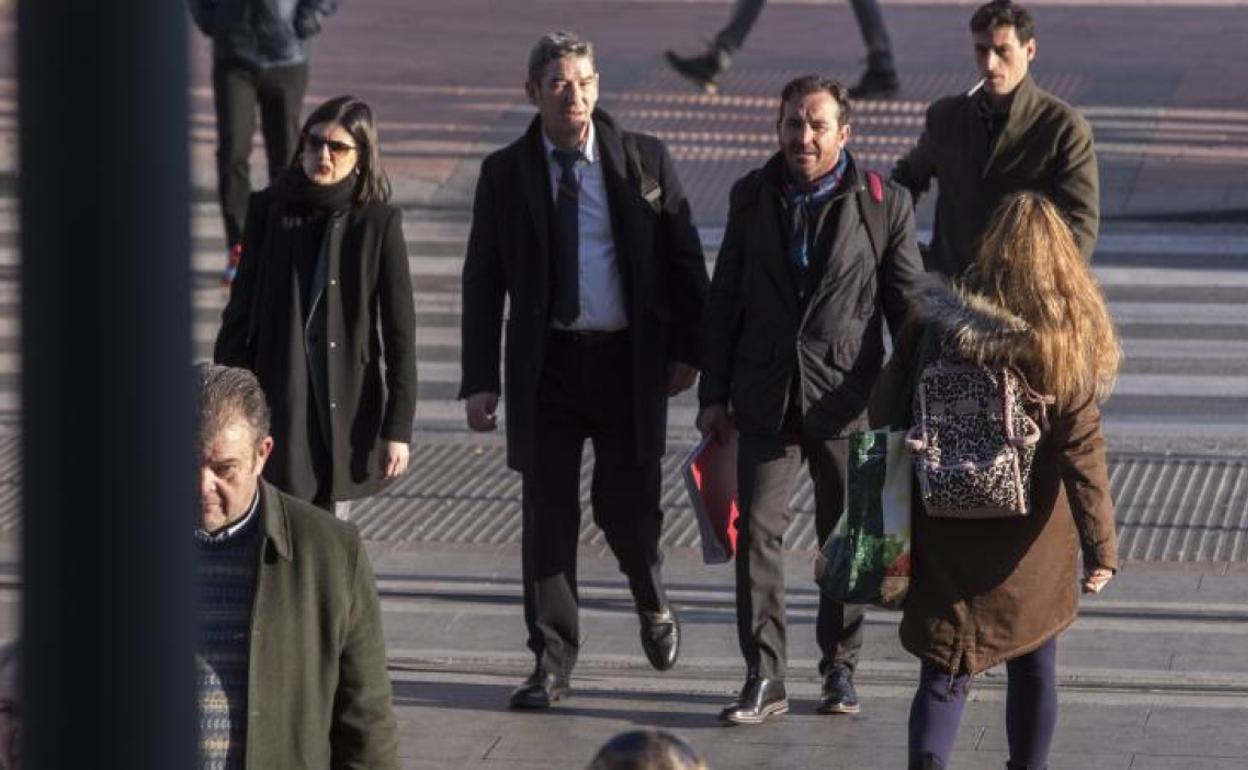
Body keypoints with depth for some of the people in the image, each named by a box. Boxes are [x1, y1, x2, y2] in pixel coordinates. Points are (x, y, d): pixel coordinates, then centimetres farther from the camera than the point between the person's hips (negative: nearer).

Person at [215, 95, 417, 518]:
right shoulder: (269, 210, 1)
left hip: (346, 407, -1)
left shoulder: (377, 222, -4)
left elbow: (400, 331, -2)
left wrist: (398, 428, -5)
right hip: (276, 401, 1)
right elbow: (240, 311, 8)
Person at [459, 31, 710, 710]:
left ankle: (651, 602, 33)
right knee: (548, 514, 3)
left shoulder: (645, 161, 0)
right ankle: (552, 662, 12)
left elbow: (684, 261, 4)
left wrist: (685, 350, -3)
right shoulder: (505, 174, 2)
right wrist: (480, 379, -2)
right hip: (545, 364, 1)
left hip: (629, 358, -1)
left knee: (625, 504, 0)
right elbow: (482, 280, 3)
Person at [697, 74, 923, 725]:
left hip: (845, 399, -2)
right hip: (765, 396, 2)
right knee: (757, 530, -5)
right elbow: (725, 300, 10)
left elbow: (907, 306, 0)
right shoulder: (752, 198, 5)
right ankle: (763, 678, 0)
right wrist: (713, 394, 7)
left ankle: (840, 669, 23)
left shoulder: (883, 204, -4)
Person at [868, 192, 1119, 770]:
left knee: (946, 669, 4)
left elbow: (885, 414, -3)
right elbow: (1082, 455, -14)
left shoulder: (936, 326, -10)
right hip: (1031, 542, 0)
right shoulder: (1070, 344, -11)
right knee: (1034, 665, 19)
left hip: (946, 535, 0)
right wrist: (1101, 547, -11)